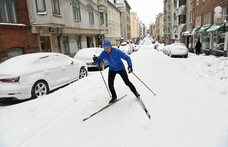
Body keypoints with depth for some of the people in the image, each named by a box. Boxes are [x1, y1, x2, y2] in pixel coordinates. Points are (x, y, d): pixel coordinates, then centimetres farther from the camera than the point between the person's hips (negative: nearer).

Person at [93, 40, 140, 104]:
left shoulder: (117, 51, -27)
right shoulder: (103, 53, -16)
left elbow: (127, 58, -23)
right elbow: (98, 62, -11)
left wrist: (130, 66, -38)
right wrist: (95, 60, -34)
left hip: (121, 68, -3)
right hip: (112, 70, 3)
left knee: (127, 82, 0)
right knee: (110, 84, -7)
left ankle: (135, 92, 26)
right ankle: (114, 97, 15)